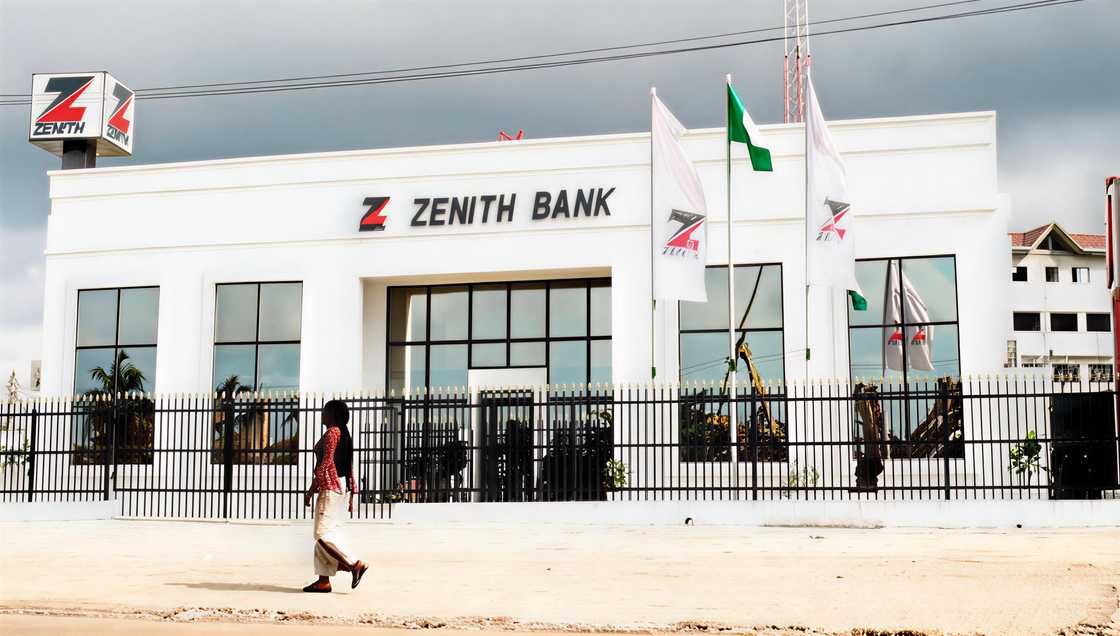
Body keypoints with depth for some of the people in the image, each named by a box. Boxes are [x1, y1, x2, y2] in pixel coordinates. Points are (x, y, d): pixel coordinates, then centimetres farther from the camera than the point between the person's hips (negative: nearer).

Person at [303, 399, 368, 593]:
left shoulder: (332, 432, -10)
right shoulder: (345, 434, 17)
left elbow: (326, 463, -16)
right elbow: (350, 467, 18)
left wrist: (311, 490, -15)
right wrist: (352, 495, 20)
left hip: (329, 486, -10)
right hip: (340, 487, 10)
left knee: (323, 533, -11)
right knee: (329, 532, 8)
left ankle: (355, 564, -15)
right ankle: (324, 580, 6)